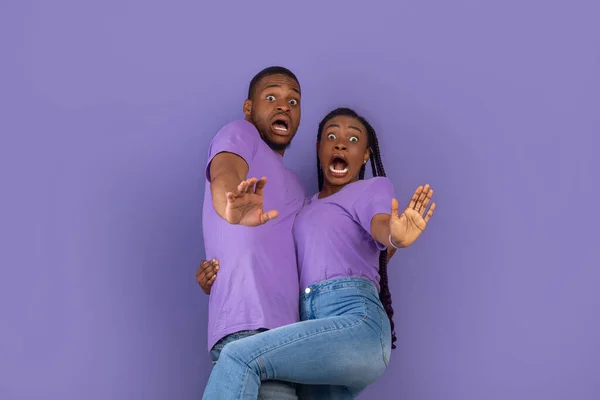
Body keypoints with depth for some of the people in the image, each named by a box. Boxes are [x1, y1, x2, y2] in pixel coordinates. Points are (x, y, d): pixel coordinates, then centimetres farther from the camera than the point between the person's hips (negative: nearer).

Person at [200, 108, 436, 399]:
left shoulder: (373, 187, 13)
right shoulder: (306, 207, 30)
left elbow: (380, 226, -10)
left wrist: (397, 236, -36)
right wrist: (245, 222, -5)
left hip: (357, 323, -7)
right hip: (312, 330, 7)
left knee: (238, 358, -24)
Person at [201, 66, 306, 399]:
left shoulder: (295, 187, 31)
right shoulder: (240, 134, 7)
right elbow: (224, 173, -17)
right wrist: (231, 206, -41)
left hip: (281, 330, 9)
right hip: (250, 326, -9)